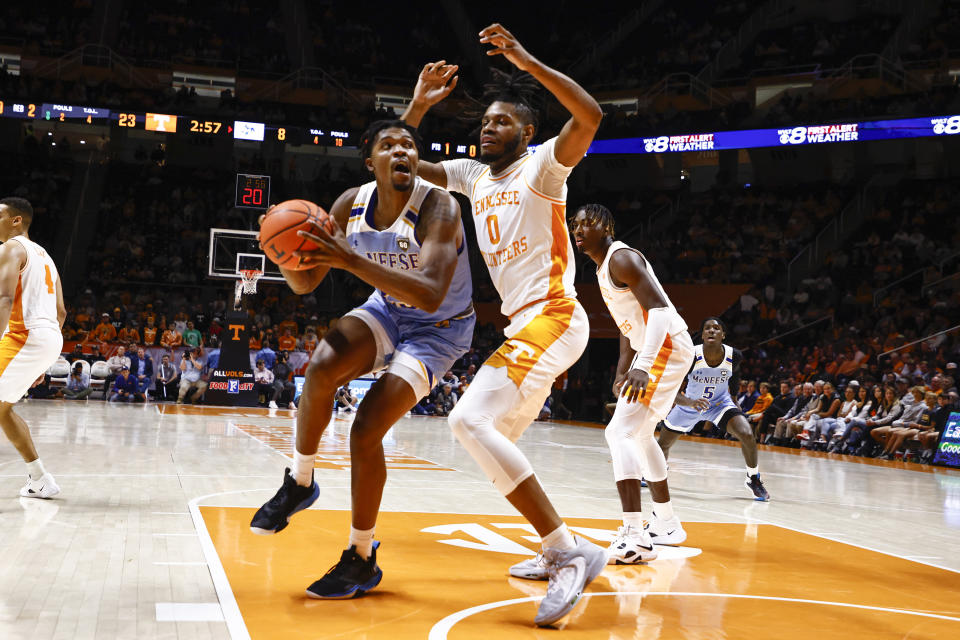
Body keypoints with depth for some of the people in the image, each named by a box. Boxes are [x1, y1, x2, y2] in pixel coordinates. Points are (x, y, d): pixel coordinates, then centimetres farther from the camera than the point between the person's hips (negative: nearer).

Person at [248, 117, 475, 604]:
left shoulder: (437, 207, -27)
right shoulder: (351, 204, -10)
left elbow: (430, 294, -42)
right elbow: (304, 284, -6)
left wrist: (351, 260, -48)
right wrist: (291, 258, -30)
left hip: (438, 330, -4)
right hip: (387, 311, 5)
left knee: (366, 430, -15)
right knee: (323, 366, -28)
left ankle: (362, 561, 4)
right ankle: (299, 483, -4)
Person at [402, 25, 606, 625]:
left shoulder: (541, 166, -5)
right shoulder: (473, 175, 17)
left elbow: (590, 117, -24)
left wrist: (526, 62, -23)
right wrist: (418, 106, 9)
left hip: (551, 317, -10)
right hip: (524, 325, 10)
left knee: (471, 420, -25)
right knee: (498, 440, 16)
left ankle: (571, 552, -25)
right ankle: (560, 552, 27)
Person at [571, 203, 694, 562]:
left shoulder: (622, 259, -15)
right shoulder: (603, 268, 18)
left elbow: (660, 310, -25)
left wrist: (642, 367, -35)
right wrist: (622, 373, 24)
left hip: (667, 347, -11)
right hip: (655, 348, 11)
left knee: (619, 432, -20)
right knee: (641, 435, 23)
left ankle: (634, 539, -26)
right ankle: (666, 524, 36)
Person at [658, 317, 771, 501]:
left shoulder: (734, 356, -22)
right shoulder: (691, 356, -31)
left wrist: (735, 401, 10)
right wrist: (690, 402, -48)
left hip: (720, 403, 0)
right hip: (690, 403, 0)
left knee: (747, 435, -23)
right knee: (664, 443, 14)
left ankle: (753, 480, 2)